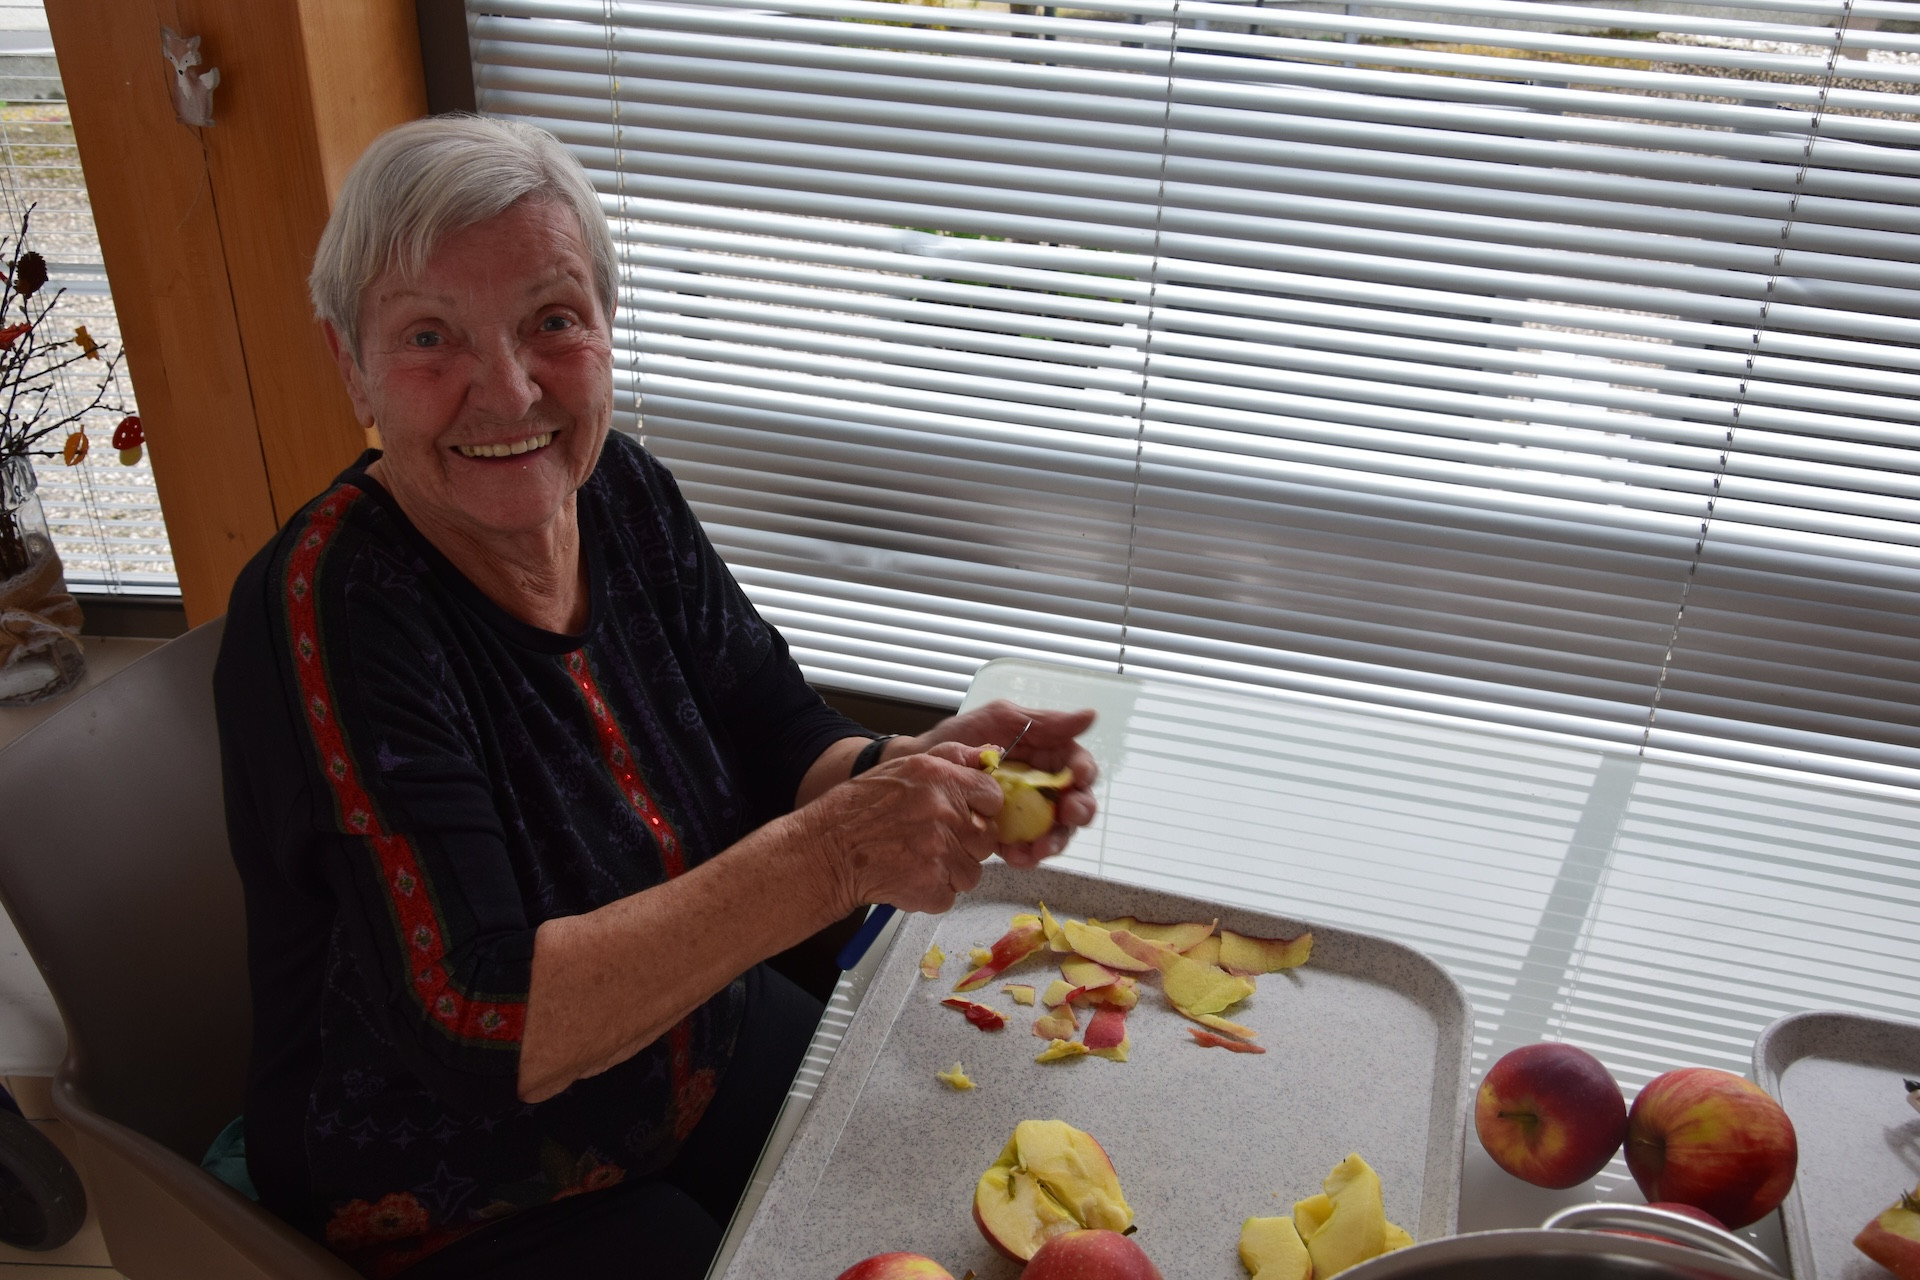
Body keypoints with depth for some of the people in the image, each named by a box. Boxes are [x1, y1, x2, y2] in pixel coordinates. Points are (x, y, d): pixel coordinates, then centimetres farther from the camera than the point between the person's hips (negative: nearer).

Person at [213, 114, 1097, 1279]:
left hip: (706, 1045, 6)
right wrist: (831, 858, -38)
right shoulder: (333, 609, -26)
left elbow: (780, 747, -5)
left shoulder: (620, 492, -8)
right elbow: (474, 1028, -31)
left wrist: (920, 771, -27)